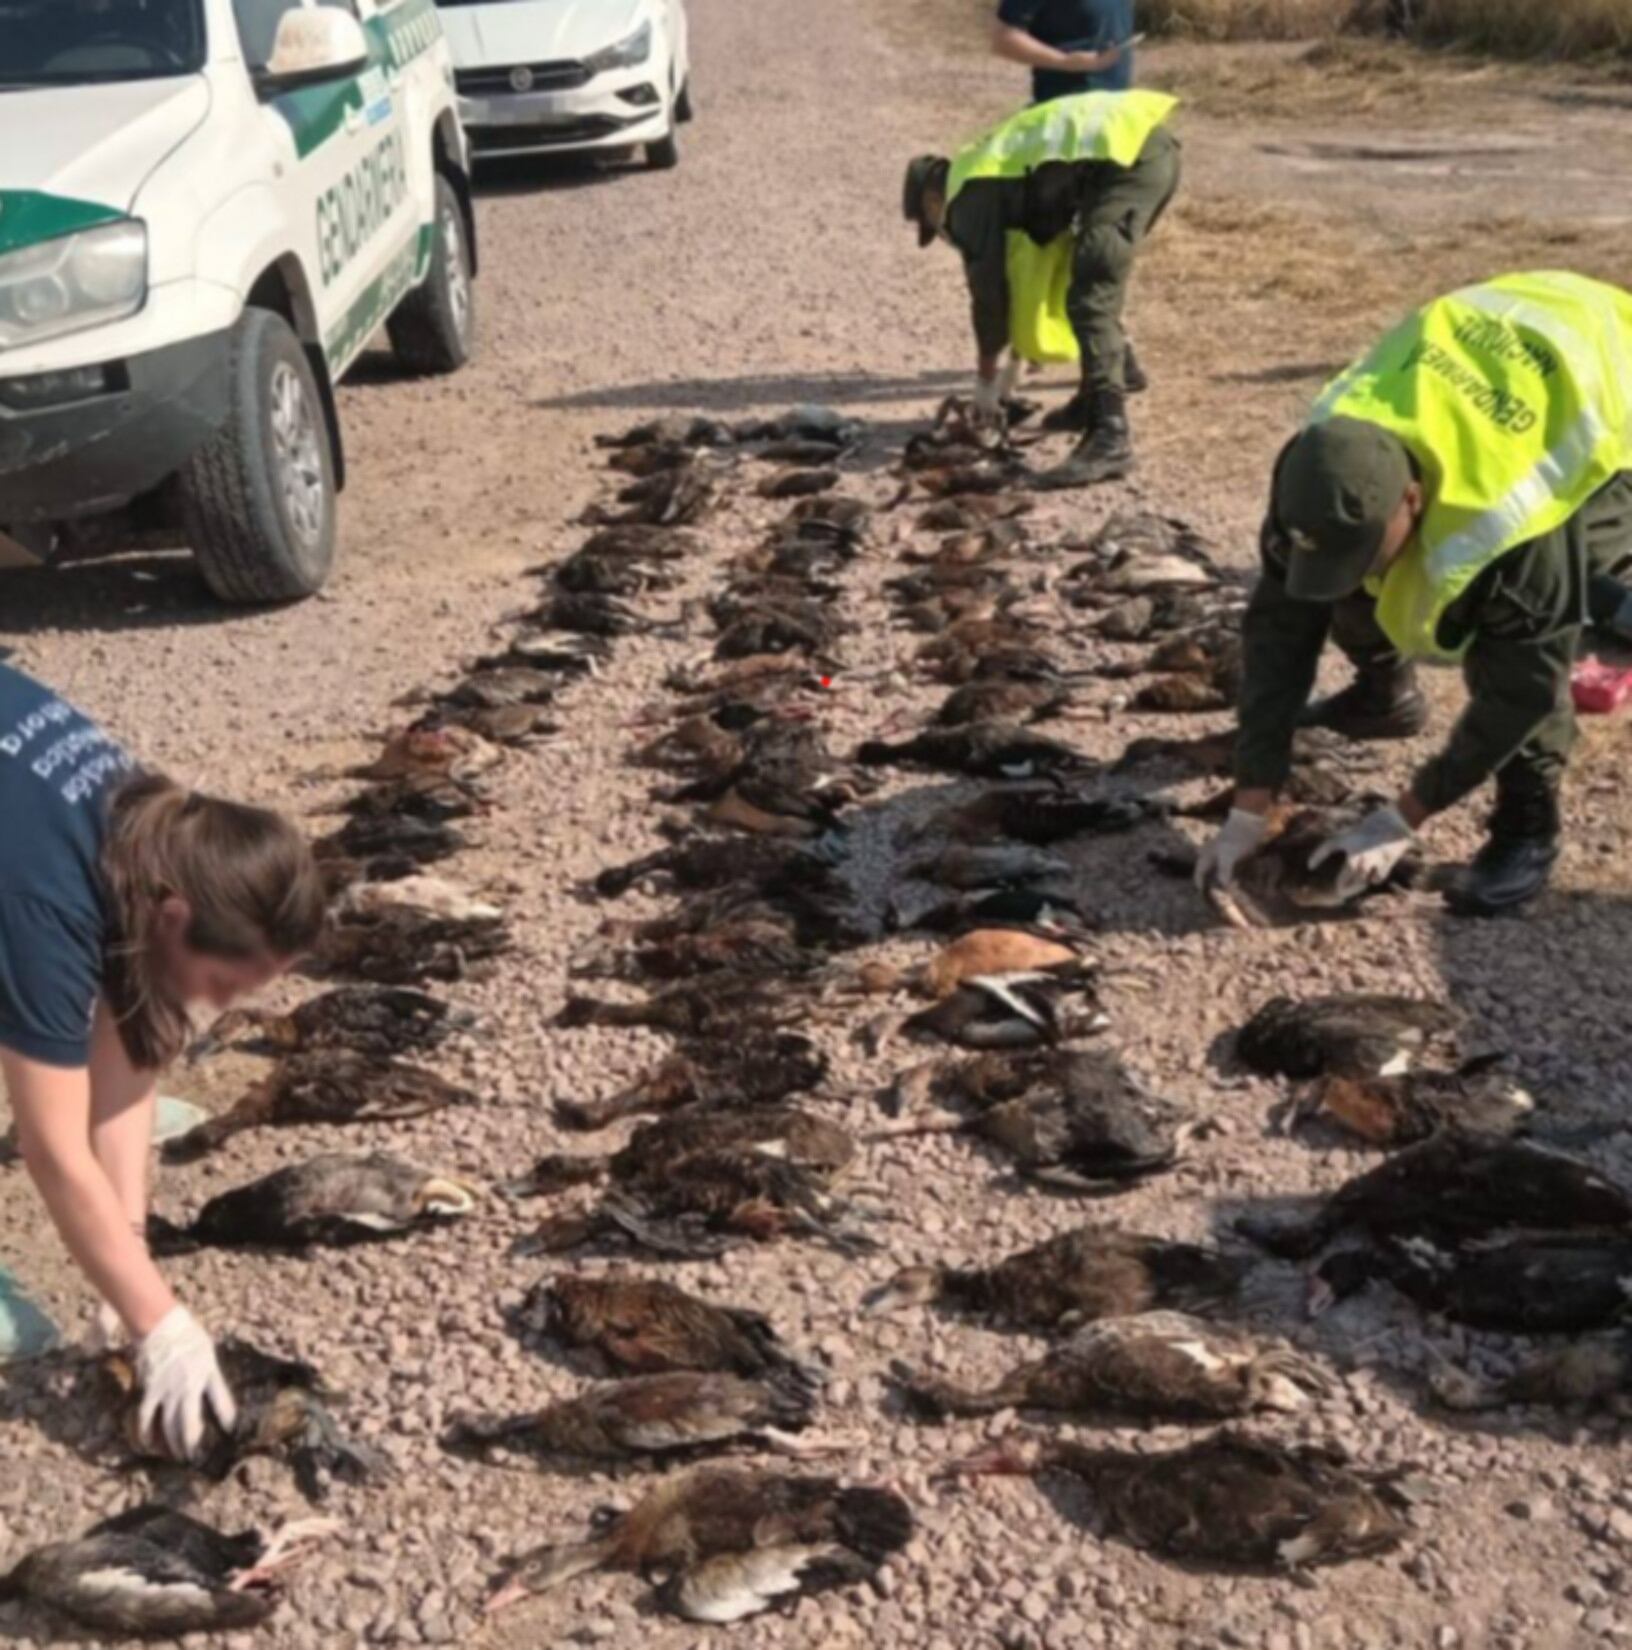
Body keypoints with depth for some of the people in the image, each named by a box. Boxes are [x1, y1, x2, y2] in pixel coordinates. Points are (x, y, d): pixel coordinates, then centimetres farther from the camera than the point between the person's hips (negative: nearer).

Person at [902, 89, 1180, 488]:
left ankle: (1109, 439, -24)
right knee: (1095, 287, 25)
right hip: (1155, 143, 10)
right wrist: (1015, 364, 41)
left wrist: (986, 374, 19)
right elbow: (1034, 264, 36)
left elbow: (988, 283, 6)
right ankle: (1095, 403, 33)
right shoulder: (1001, 168, 31)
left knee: (1092, 299, -14)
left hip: (1124, 153, -10)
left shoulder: (968, 193, 3)